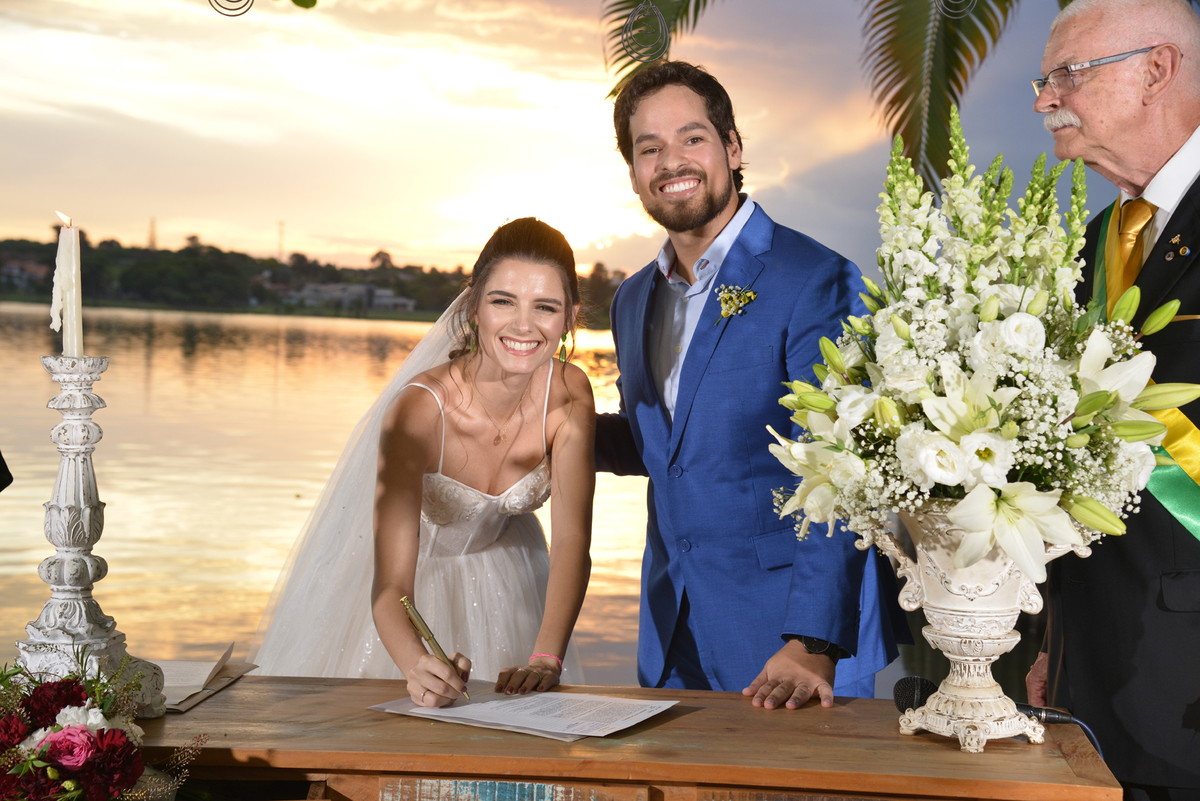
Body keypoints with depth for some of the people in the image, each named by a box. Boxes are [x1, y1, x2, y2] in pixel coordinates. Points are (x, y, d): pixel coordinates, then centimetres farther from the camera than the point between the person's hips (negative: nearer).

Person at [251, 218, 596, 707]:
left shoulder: (568, 395, -23)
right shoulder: (420, 410, -35)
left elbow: (572, 540, -27)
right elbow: (391, 586, -39)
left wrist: (546, 660, -42)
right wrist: (417, 665, -60)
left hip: (500, 575, 3)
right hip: (412, 575, -3)